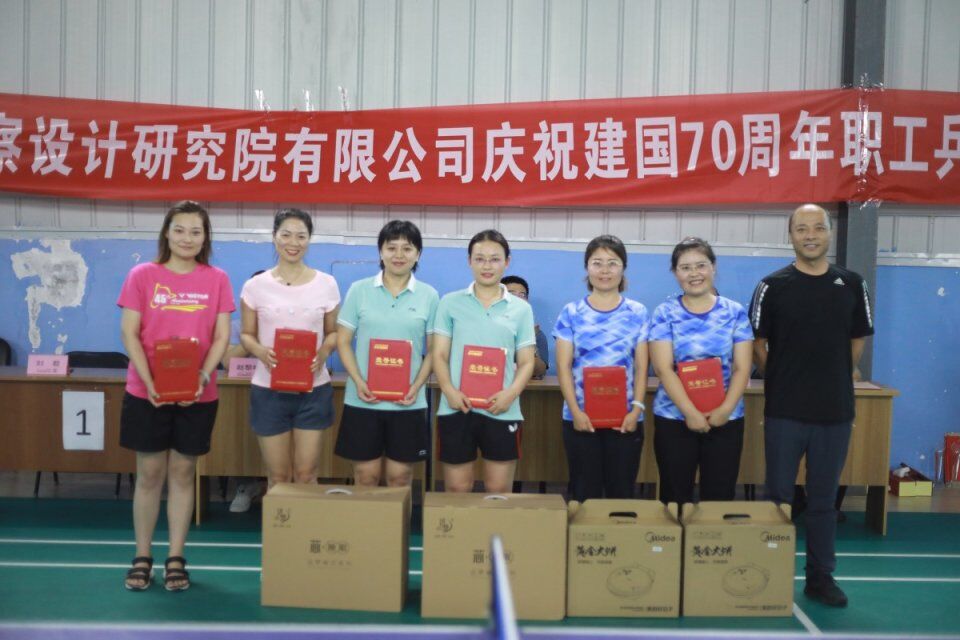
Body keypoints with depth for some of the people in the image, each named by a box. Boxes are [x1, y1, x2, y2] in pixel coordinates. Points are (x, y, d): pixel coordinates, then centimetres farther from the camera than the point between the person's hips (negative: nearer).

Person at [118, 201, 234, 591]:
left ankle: (176, 560, 17)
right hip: (146, 393, -1)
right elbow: (129, 334, -4)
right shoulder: (142, 275, 0)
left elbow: (221, 337, 0)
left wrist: (203, 377, -16)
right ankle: (142, 558, 17)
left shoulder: (217, 280, 2)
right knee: (149, 474, 6)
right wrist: (150, 383, -15)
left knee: (182, 474, 8)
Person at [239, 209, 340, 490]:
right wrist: (260, 351, -16)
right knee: (278, 477, 8)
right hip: (268, 390, 0)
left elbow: (333, 332, 9)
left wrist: (324, 352, -13)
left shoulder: (326, 284, 1)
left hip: (313, 390, 0)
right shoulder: (255, 286, -1)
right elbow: (246, 334, 6)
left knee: (306, 474, 5)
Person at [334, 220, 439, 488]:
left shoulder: (429, 295, 3)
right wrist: (358, 382, -11)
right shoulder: (359, 290, 2)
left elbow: (434, 350, 5)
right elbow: (343, 341, 3)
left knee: (400, 476, 7)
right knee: (365, 475, 6)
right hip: (363, 399, 0)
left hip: (408, 402, 0)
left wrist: (416, 386, -9)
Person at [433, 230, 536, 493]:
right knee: (456, 491, 7)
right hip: (457, 408, 0)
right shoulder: (450, 303, 6)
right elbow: (439, 355, 4)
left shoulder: (521, 309, 7)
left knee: (499, 491, 6)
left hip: (502, 411, 1)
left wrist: (511, 393, -13)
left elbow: (526, 362, 6)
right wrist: (449, 390, -14)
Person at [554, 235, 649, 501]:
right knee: (585, 492, 6)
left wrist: (637, 408, -8)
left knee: (621, 491, 7)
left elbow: (641, 367, 4)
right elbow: (563, 366, -1)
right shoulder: (571, 313, 2)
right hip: (581, 417, 0)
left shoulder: (638, 313, 5)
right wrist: (576, 411, -10)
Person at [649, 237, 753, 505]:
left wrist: (725, 409, -14)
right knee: (675, 497, 6)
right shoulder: (665, 313, -1)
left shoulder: (735, 312, 3)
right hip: (673, 418, -1)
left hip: (726, 419, 1)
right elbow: (663, 369, -9)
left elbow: (742, 368, -1)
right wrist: (690, 412, -17)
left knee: (720, 496, 6)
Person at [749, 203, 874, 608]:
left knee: (823, 499, 10)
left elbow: (858, 340, 14)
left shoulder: (851, 284, 5)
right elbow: (757, 344, 2)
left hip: (836, 411, 2)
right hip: (784, 411, -2)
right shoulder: (773, 286, -3)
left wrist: (832, 377, 13)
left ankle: (821, 577, 21)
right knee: (778, 497, 5)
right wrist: (782, 380, 6)